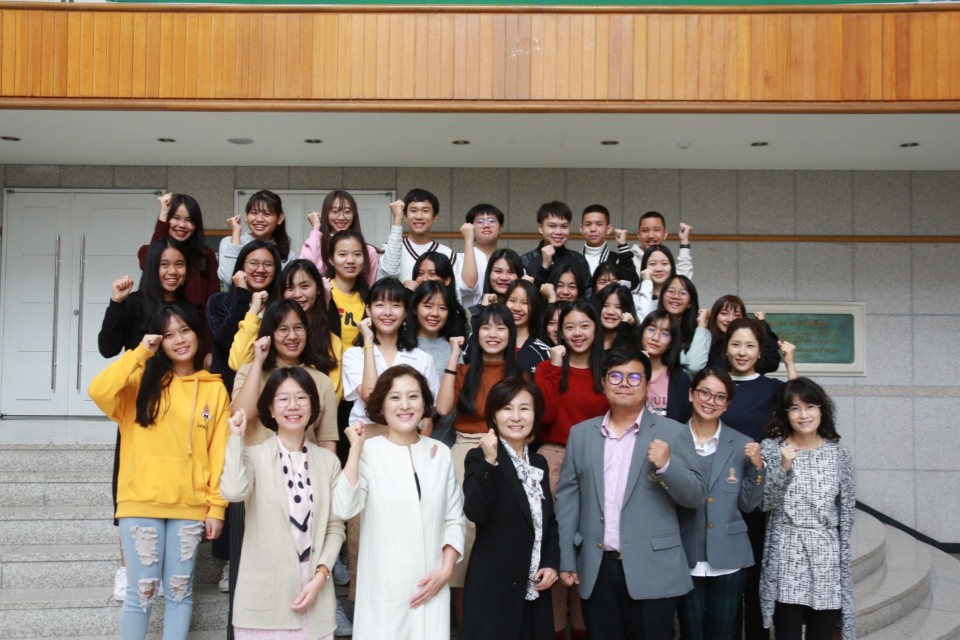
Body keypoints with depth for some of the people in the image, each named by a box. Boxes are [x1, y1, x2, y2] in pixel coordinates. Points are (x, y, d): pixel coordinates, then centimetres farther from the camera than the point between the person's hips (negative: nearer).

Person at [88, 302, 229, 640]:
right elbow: (99, 391, -16)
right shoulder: (144, 380, 4)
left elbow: (219, 452, 3)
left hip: (191, 505, 1)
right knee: (142, 590, 2)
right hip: (142, 502, -1)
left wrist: (217, 506, -2)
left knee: (179, 589, 8)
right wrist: (140, 353, -12)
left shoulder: (215, 388, 5)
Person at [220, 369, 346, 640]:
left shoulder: (328, 461, 6)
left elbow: (335, 527, 6)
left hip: (314, 591, 2)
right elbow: (233, 492, -24)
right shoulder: (254, 455, -3)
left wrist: (320, 575, -7)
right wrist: (237, 437, -13)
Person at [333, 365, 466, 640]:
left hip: (431, 586, 3)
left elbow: (454, 519, 9)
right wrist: (356, 449, -17)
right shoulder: (368, 451, -5)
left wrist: (446, 570, -2)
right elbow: (344, 509, -18)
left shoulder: (441, 453, 4)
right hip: (384, 587, -3)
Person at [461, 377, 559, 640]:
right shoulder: (479, 458, -7)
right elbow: (475, 513, -22)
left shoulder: (539, 462, 11)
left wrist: (552, 563, 3)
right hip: (494, 587, -6)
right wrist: (489, 462, -30)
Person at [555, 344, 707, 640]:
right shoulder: (581, 433, 8)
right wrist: (567, 560, 2)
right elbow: (567, 497, 6)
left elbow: (696, 496, -1)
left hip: (651, 571, -2)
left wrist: (667, 466, -19)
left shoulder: (672, 433, 0)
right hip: (596, 570, 2)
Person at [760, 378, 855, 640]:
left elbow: (846, 512, 7)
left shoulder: (839, 454, 5)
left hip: (827, 558, 2)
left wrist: (844, 559, 4)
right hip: (786, 557, -2)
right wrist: (783, 467, -18)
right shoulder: (770, 449, 0)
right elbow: (765, 503, -6)